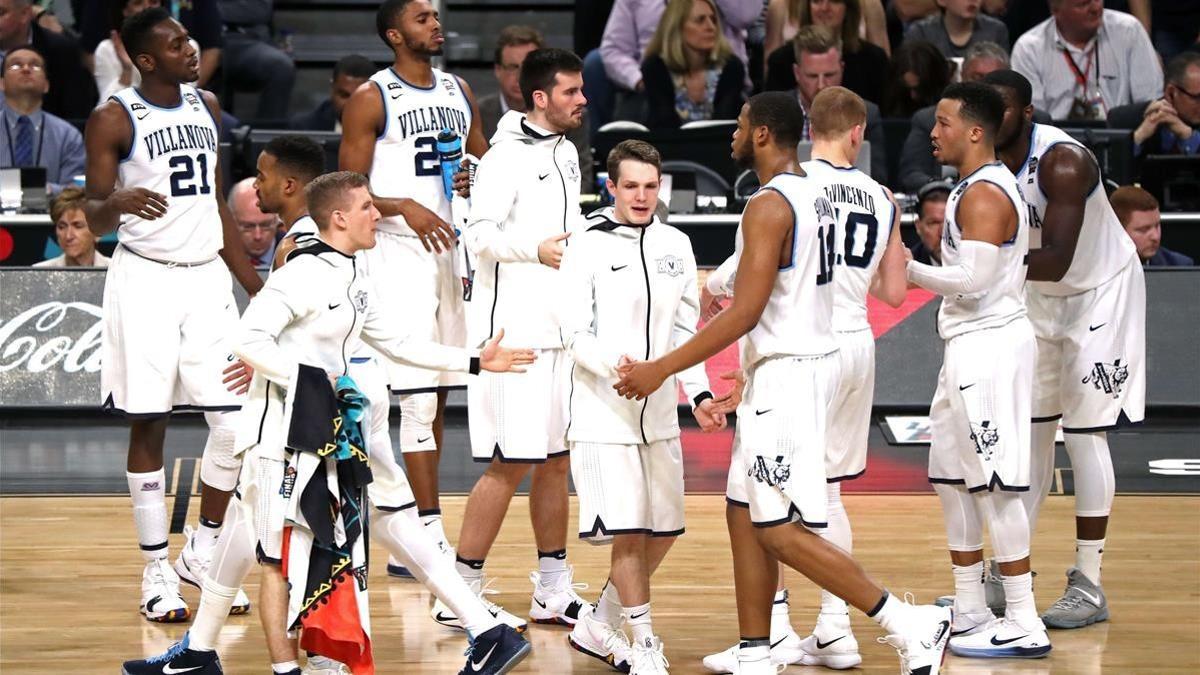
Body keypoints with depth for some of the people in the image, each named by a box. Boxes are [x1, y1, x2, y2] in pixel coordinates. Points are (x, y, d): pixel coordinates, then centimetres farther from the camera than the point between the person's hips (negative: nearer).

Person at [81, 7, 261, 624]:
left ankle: (202, 551, 16)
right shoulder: (113, 120, -8)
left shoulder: (205, 107, 10)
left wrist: (257, 285, 17)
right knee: (148, 426, -1)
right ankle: (156, 573, 6)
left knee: (238, 420, -1)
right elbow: (94, 220, -9)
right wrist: (118, 203, -32)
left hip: (207, 276, 5)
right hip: (146, 279, -5)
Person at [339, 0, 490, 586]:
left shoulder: (459, 93, 13)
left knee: (435, 398, 8)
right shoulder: (372, 99, -5)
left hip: (455, 251, 7)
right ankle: (432, 534, -11)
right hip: (400, 253, -7)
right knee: (418, 399, -11)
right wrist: (403, 207, -24)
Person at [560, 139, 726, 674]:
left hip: (659, 412, 6)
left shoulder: (675, 245, 10)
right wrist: (615, 365, -27)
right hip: (602, 413, -6)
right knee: (628, 531, -8)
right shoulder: (589, 246, -6)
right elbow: (575, 331, -10)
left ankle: (599, 627, 25)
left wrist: (699, 392, 4)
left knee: (663, 530, 9)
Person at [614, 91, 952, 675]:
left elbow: (745, 314, -23)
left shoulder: (769, 206, -18)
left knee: (781, 531, -7)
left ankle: (909, 625, -8)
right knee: (744, 515, 12)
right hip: (807, 362, 10)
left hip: (785, 374, -10)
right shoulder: (814, 196, 12)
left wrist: (661, 369, -20)